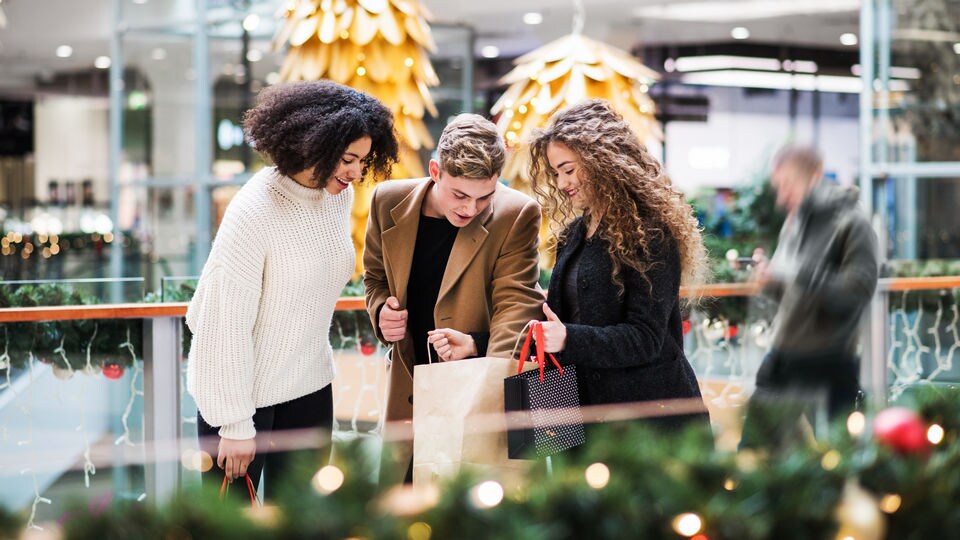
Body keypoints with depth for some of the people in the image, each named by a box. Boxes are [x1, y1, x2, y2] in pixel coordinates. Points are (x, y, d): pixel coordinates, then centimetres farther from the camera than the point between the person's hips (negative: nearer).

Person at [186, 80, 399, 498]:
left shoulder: (340, 195, -1)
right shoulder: (255, 210, -22)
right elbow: (226, 321, -21)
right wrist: (235, 424, -19)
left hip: (309, 387, 7)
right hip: (244, 390, -6)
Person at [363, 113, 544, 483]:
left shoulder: (516, 216, -13)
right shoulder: (389, 202, -2)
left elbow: (516, 303, -17)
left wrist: (478, 345, -36)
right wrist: (381, 310, -8)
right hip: (411, 394, 4)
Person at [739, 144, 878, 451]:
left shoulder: (851, 225, -9)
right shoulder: (795, 224, 14)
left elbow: (856, 294, -19)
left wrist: (797, 273, -25)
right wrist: (771, 282, 0)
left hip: (827, 368, -7)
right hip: (783, 357, 8)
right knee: (751, 453, 8)